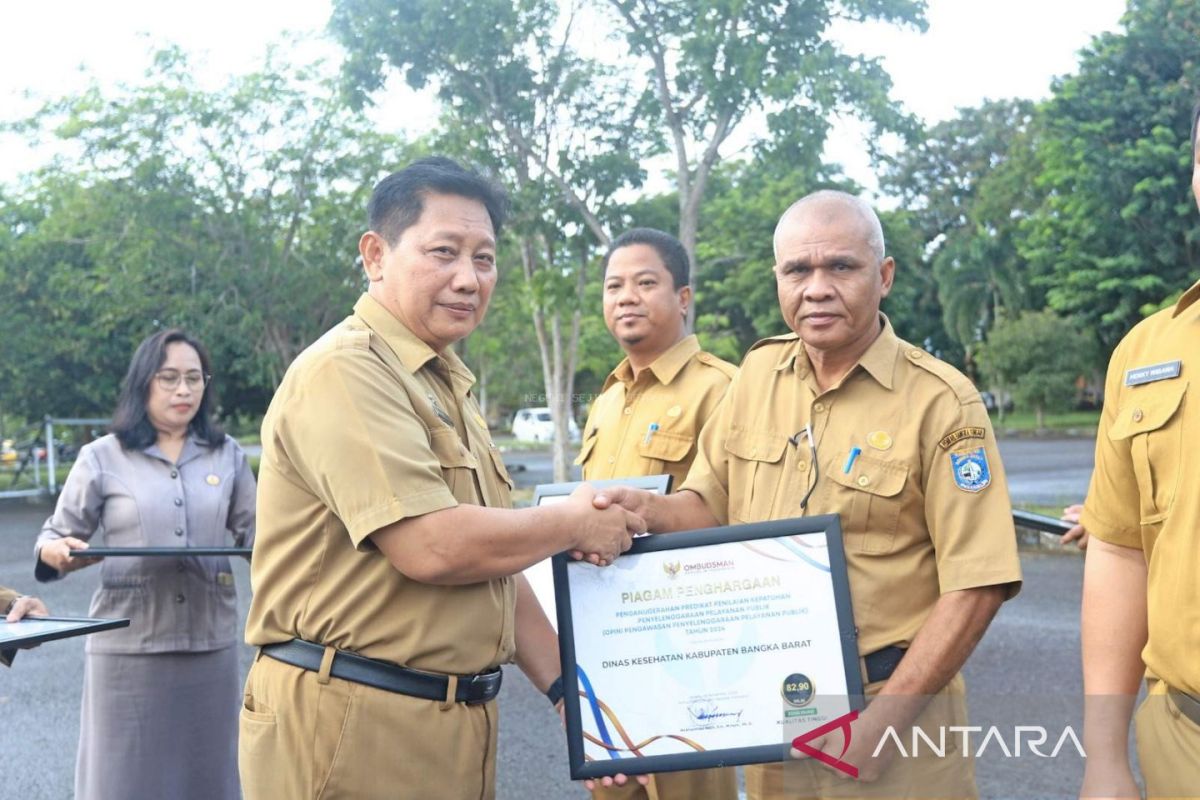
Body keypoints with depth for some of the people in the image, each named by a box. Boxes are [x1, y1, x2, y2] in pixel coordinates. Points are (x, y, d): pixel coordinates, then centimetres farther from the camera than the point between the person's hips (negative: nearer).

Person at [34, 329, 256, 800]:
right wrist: (59, 553, -17)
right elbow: (53, 538, 6)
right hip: (129, 644, -2)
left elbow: (254, 535, 10)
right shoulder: (102, 458, 2)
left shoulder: (228, 455, 7)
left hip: (209, 642, 2)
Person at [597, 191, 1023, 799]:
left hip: (894, 710, -4)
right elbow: (710, 505, 12)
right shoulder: (756, 373, 3)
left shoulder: (940, 401, -12)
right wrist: (650, 510, -11)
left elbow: (975, 584, -14)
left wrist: (880, 721, -17)